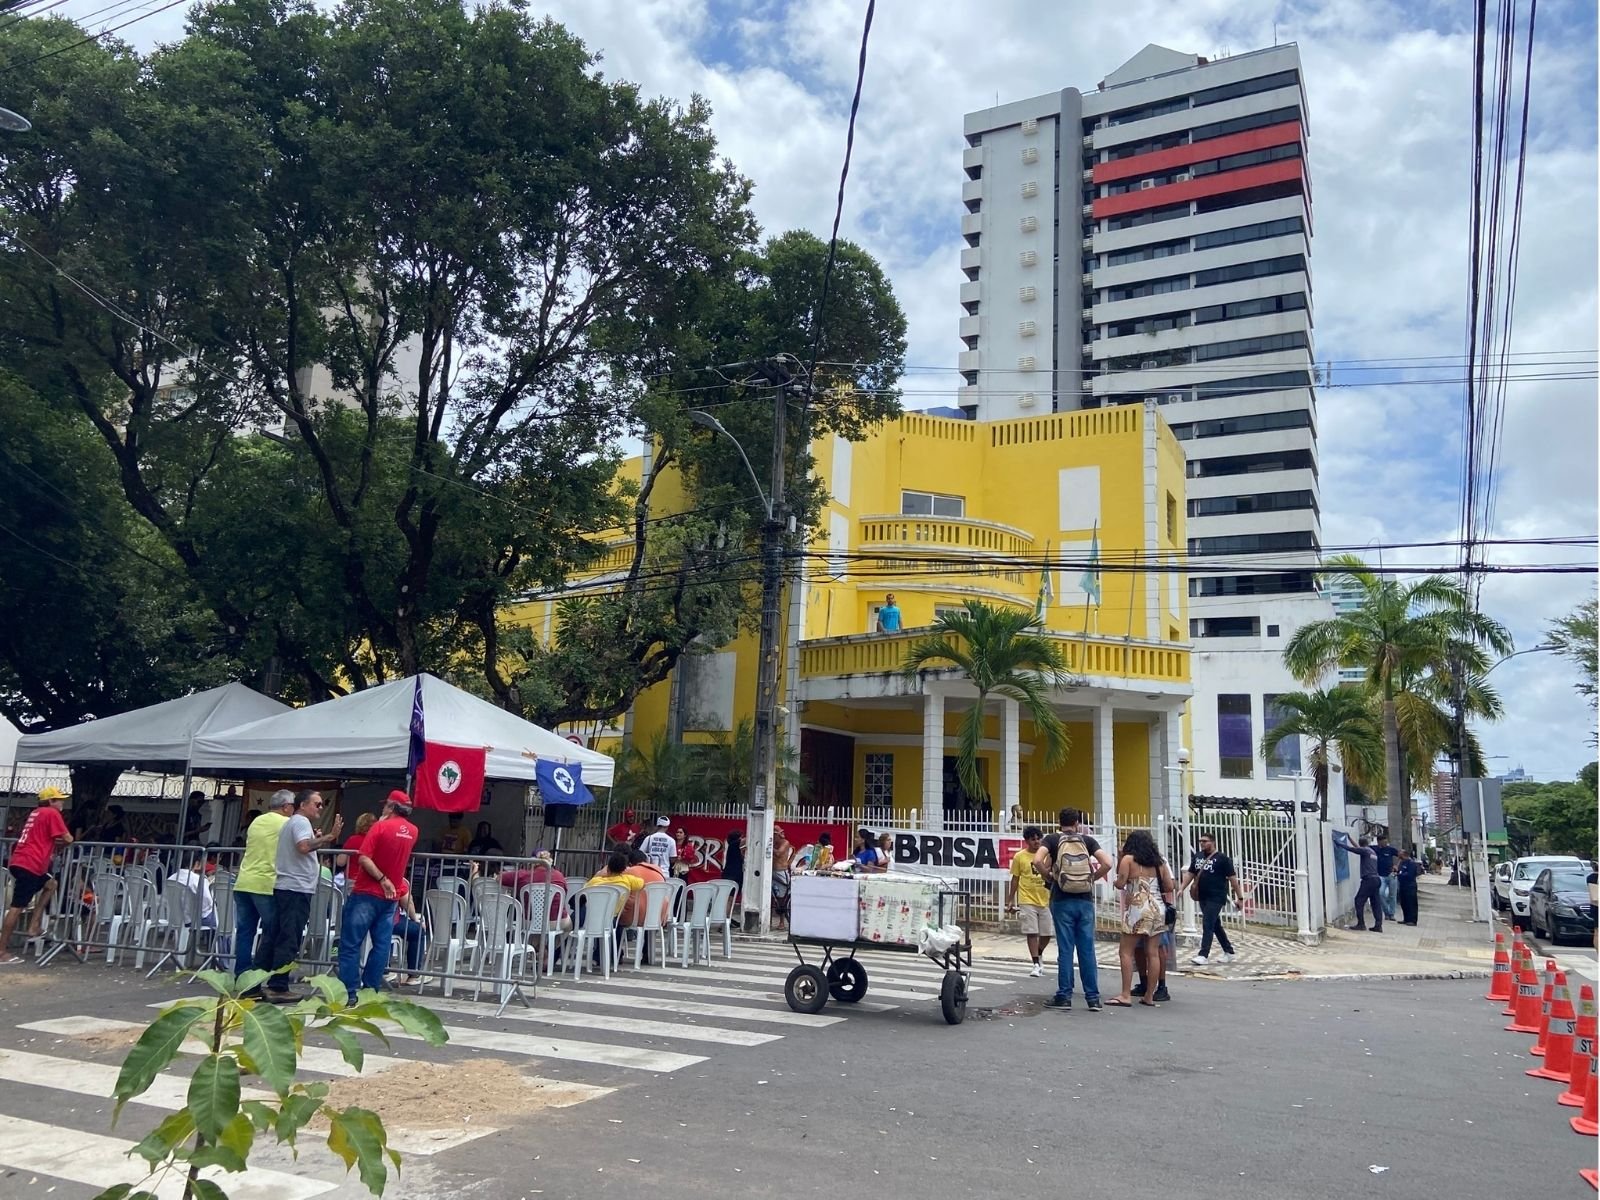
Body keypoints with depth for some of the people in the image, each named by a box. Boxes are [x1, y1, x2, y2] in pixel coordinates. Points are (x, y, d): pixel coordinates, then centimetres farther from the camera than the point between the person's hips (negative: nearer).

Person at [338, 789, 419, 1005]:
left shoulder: (381, 826, -10)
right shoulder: (412, 831, 7)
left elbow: (363, 858, -19)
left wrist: (383, 879, -16)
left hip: (366, 894, -6)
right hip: (390, 897, 6)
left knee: (350, 944, -1)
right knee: (381, 945, 7)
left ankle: (349, 992, -3)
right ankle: (371, 990, 8)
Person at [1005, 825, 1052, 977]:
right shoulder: (1019, 857, -3)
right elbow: (1015, 879, 4)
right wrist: (1010, 901, 4)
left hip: (1045, 900, 2)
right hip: (1027, 901, -2)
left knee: (1046, 934, 8)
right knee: (1032, 933, -5)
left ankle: (1039, 954, 36)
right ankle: (1037, 965, 4)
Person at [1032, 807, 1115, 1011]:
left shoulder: (1052, 839, 1)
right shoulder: (1087, 840, 5)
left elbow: (1037, 861, -15)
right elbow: (1107, 863, -7)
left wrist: (1048, 876, 1)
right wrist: (1094, 878, 8)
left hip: (1062, 901, -1)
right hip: (1085, 900, 2)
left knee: (1065, 950, 3)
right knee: (1087, 950, 7)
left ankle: (1064, 996, 7)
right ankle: (1093, 998, 9)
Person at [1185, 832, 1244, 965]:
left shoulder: (1222, 858, -7)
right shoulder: (1197, 857, 10)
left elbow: (1232, 878, -7)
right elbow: (1190, 874, 13)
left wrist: (1239, 896, -7)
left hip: (1216, 898, -7)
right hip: (1203, 897, 7)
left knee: (1207, 925, -12)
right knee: (1216, 926, 15)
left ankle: (1204, 955, -12)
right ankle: (1229, 952, 28)